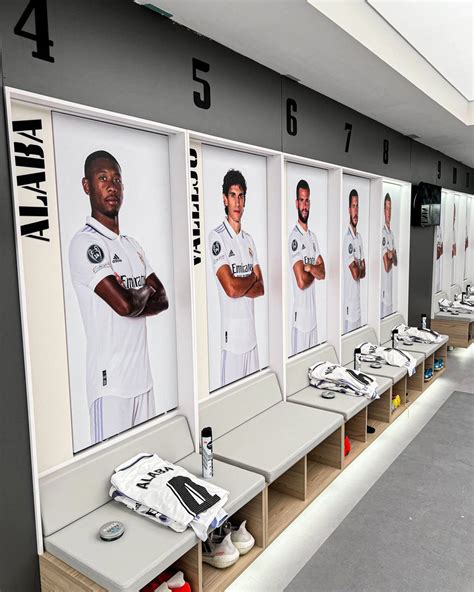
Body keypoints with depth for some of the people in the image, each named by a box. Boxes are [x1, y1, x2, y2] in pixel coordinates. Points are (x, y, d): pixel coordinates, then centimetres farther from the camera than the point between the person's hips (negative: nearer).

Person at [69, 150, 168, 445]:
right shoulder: (84, 243, -11)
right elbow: (123, 304, -21)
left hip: (143, 374, 7)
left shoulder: (133, 244, 14)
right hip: (110, 379, -7)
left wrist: (134, 301, -8)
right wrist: (144, 292, 0)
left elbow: (162, 299, 10)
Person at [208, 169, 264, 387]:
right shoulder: (216, 237, -11)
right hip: (231, 335, -7)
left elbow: (261, 288, 8)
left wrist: (240, 287, -11)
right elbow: (231, 288, -20)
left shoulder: (249, 239, 13)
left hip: (251, 332, 7)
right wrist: (251, 279, -2)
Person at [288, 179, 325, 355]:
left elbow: (323, 272, 4)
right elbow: (301, 281, -22)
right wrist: (315, 272, -3)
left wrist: (310, 268, -15)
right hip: (300, 314, -8)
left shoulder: (313, 236, 11)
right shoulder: (294, 237, -15)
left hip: (313, 313, 8)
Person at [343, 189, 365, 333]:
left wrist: (358, 269, -10)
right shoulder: (347, 238, -18)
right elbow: (355, 273, -20)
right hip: (349, 302, -9)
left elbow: (363, 272, 9)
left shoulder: (359, 237, 9)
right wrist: (360, 267, -2)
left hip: (358, 299, 9)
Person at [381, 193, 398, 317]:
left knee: (391, 302, 13)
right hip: (384, 283, -9)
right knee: (385, 307, -5)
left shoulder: (392, 233, 14)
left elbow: (395, 261, 13)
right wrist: (391, 255, -3)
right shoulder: (382, 232, -14)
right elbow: (386, 265, -20)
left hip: (391, 280, 9)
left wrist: (392, 255, -7)